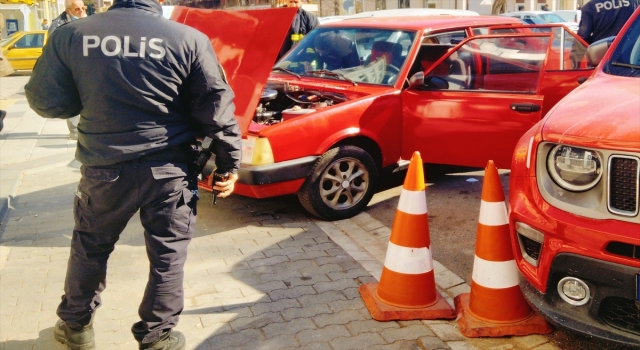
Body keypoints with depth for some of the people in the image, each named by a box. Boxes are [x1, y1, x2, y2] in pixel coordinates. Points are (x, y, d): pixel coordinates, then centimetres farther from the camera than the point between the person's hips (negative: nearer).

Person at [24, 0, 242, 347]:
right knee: (168, 255, 12)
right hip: (170, 167, -2)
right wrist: (229, 162, 4)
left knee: (89, 247, 23)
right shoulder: (190, 39, -8)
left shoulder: (70, 35, -4)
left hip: (104, 166, 2)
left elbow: (44, 100, 2)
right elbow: (216, 109, -6)